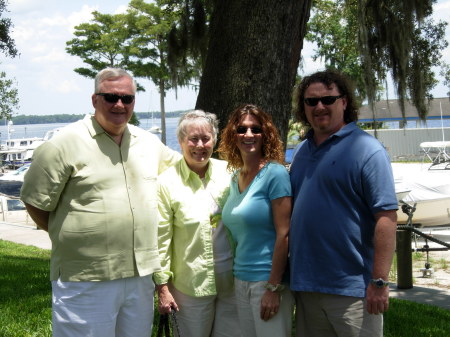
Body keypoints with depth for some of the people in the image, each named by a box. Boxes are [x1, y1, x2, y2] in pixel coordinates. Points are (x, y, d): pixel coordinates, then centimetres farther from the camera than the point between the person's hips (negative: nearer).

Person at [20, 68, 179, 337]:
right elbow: (36, 202, -5)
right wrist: (70, 238, -2)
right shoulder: (65, 144, -9)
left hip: (140, 277, 6)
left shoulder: (148, 142, 10)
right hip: (85, 282, -6)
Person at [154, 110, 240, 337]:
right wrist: (162, 287, -5)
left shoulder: (229, 172, 2)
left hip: (232, 280, 3)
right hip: (191, 284, -3)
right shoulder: (168, 182, -6)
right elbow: (161, 237, -4)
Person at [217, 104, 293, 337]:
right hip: (241, 280, 7)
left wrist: (274, 288, -18)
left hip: (268, 279, -7)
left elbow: (283, 234, -15)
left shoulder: (274, 174, -12)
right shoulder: (235, 177, 10)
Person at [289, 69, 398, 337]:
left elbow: (387, 217, -15)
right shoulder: (302, 151, 12)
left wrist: (379, 282, -19)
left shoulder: (366, 149, -9)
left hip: (352, 289, -6)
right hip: (305, 287, 7)